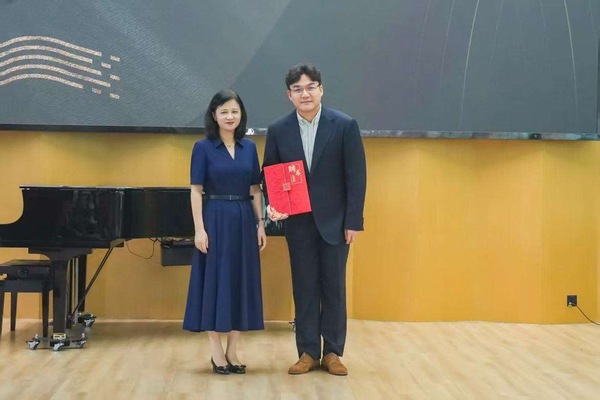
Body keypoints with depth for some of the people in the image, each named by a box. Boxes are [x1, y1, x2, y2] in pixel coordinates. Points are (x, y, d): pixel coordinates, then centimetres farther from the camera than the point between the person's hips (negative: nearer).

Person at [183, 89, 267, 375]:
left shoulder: (249, 147, 8)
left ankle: (232, 350, 17)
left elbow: (256, 189, 9)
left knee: (242, 281, 6)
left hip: (243, 221, 4)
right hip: (215, 221, -4)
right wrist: (199, 228, -13)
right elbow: (196, 191, -6)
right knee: (214, 280, 0)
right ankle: (216, 352, 10)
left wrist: (261, 224, 3)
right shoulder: (203, 147, -3)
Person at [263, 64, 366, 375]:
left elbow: (356, 176, -6)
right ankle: (308, 352, 17)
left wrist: (354, 221, -9)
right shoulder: (278, 130, 0)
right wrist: (273, 206, -13)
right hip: (299, 222, 2)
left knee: (334, 288, 7)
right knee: (304, 288, 7)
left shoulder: (345, 125, -6)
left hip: (334, 221, -1)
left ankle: (333, 352, 18)